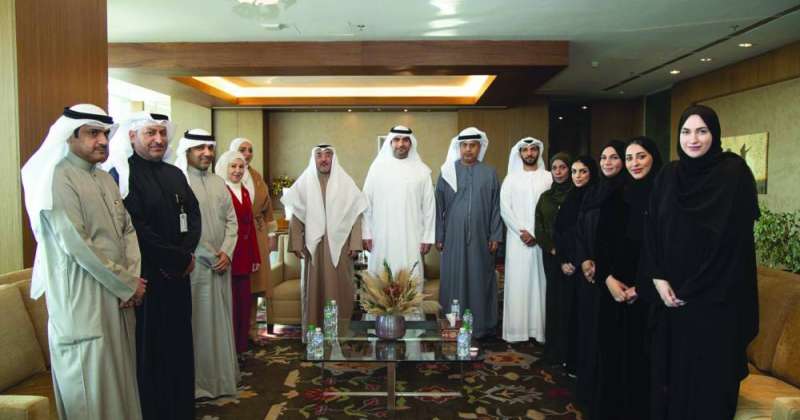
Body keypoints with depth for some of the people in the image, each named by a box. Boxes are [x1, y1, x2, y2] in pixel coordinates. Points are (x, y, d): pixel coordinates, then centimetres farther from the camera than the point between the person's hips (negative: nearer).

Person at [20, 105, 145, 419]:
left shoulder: (106, 179, 14)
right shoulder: (58, 179, -12)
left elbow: (127, 229, 12)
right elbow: (76, 244, -19)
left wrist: (132, 276, -4)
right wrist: (128, 285, -13)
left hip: (117, 297, 7)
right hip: (82, 301, -7)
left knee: (120, 375, 14)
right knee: (91, 385, 2)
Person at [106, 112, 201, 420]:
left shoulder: (175, 174, 13)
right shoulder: (122, 175, -9)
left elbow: (193, 215, 8)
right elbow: (136, 230, -17)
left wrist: (186, 255, -8)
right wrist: (180, 259, -13)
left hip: (178, 276, 7)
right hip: (146, 278, -7)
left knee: (180, 346, 14)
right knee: (151, 351, 4)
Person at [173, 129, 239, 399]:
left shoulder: (218, 183, 12)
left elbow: (231, 220, 11)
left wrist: (226, 252, -5)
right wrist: (211, 256, -11)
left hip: (220, 264, 6)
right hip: (193, 264, -6)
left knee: (220, 321, 12)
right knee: (197, 322, 2)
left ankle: (222, 376, 24)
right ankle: (198, 381, 14)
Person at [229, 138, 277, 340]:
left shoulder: (257, 177, 14)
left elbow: (267, 206, 16)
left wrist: (271, 234, 12)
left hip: (258, 235, 5)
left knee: (254, 281, 8)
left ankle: (252, 328, 18)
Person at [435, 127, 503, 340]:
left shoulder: (489, 173, 4)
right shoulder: (447, 172, 3)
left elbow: (496, 207, 4)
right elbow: (439, 206, 3)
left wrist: (495, 236, -1)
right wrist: (439, 236, 0)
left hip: (480, 238, 0)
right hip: (454, 237, 0)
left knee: (480, 280, 6)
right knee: (454, 280, 4)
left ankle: (481, 325, 16)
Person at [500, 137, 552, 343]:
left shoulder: (549, 177, 6)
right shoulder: (511, 178, 8)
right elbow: (505, 209, 0)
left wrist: (538, 235, -9)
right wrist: (523, 232, -9)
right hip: (517, 239, 0)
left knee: (541, 282, 1)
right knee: (517, 283, -1)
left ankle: (539, 329, 6)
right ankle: (517, 330, 3)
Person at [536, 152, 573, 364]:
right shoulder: (545, 196, 14)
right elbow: (539, 227, 11)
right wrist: (551, 247, -3)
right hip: (550, 255, 4)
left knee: (568, 299, -5)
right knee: (553, 299, 6)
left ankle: (567, 350, 3)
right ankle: (553, 350, 12)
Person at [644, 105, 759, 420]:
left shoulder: (734, 173, -7)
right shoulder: (668, 176, 7)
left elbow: (736, 236, -12)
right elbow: (653, 231, 6)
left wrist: (692, 288, -12)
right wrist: (658, 279, -6)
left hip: (717, 296, -4)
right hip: (672, 293, 4)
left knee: (710, 371, 4)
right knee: (672, 368, 11)